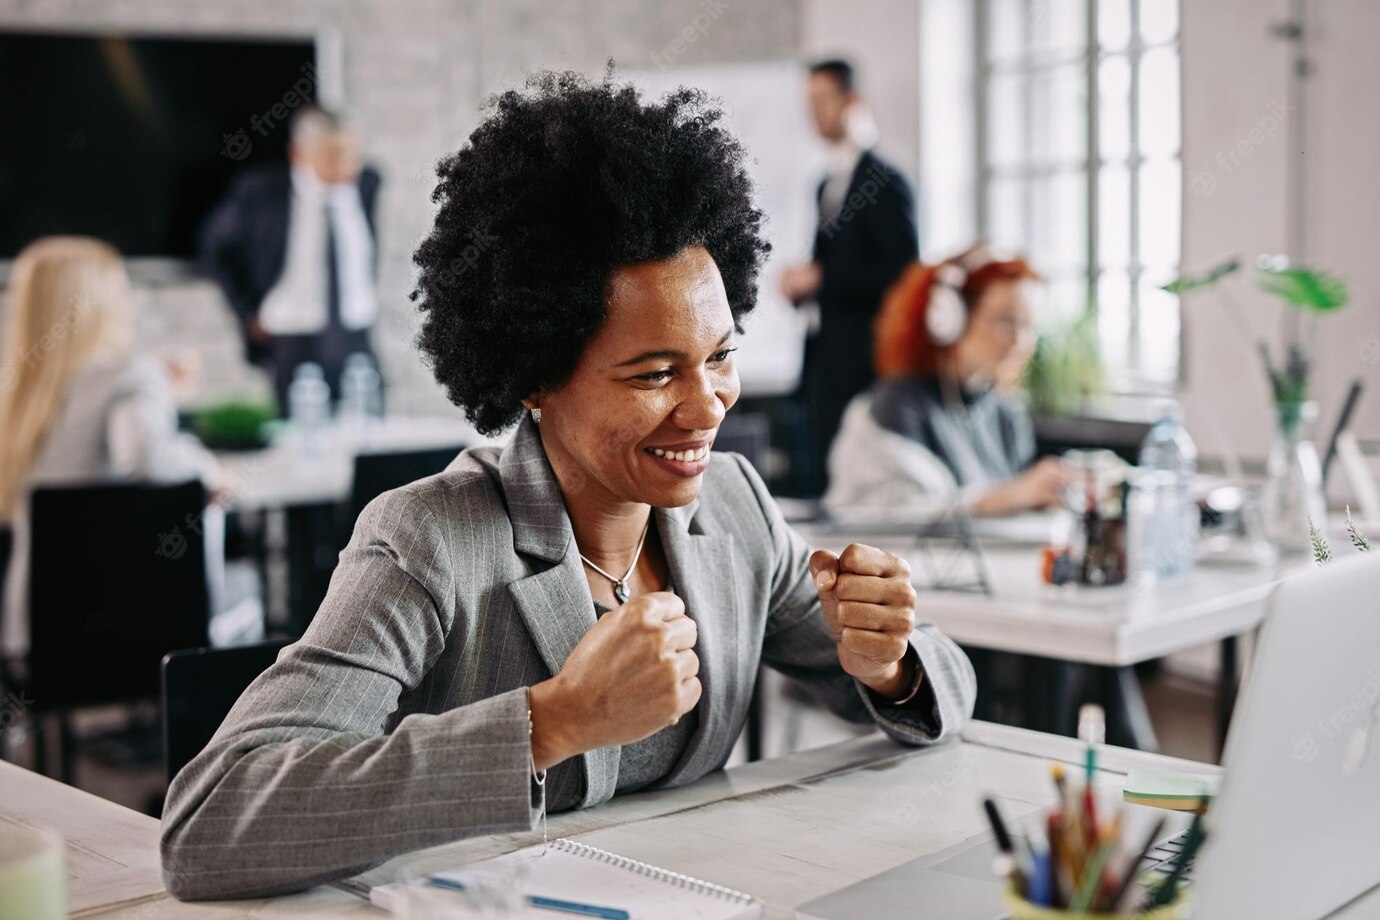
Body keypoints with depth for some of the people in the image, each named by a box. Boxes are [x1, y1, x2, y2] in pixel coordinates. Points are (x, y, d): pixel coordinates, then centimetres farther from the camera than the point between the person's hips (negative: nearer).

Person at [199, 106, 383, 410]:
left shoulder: (366, 182, 3)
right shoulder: (260, 190, -7)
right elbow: (216, 250, 7)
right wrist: (250, 314, 3)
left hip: (357, 342, 3)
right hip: (295, 347, -3)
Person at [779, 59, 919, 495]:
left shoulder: (884, 182, -9)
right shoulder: (828, 184, 18)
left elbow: (901, 272, -16)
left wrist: (821, 277, -18)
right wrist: (803, 283, 4)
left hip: (864, 364, -9)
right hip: (825, 362, 9)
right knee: (819, 479, 10)